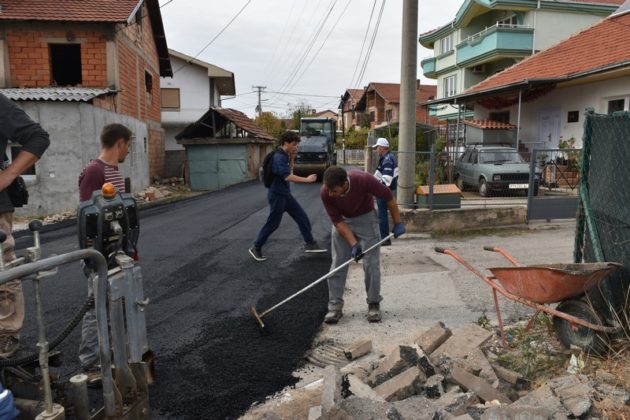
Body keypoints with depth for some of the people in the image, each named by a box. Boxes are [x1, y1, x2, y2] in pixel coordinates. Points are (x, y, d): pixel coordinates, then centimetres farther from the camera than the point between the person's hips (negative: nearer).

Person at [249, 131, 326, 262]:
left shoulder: (284, 156, 7)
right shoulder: (279, 157, -22)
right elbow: (287, 177, -32)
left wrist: (291, 156, 5)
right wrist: (306, 179, -30)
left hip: (285, 194, 9)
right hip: (277, 195, -9)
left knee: (302, 217, 8)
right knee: (273, 223, 0)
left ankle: (310, 244, 16)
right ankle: (256, 248, 14)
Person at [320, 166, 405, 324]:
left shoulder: (364, 180, -34)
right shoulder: (325, 193, -28)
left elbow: (388, 196, -18)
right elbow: (337, 220, -18)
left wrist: (397, 223, -11)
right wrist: (353, 244, -25)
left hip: (366, 218, -1)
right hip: (342, 222, 2)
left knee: (371, 264, -4)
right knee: (338, 263, -2)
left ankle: (374, 304, 11)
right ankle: (335, 306, 7)